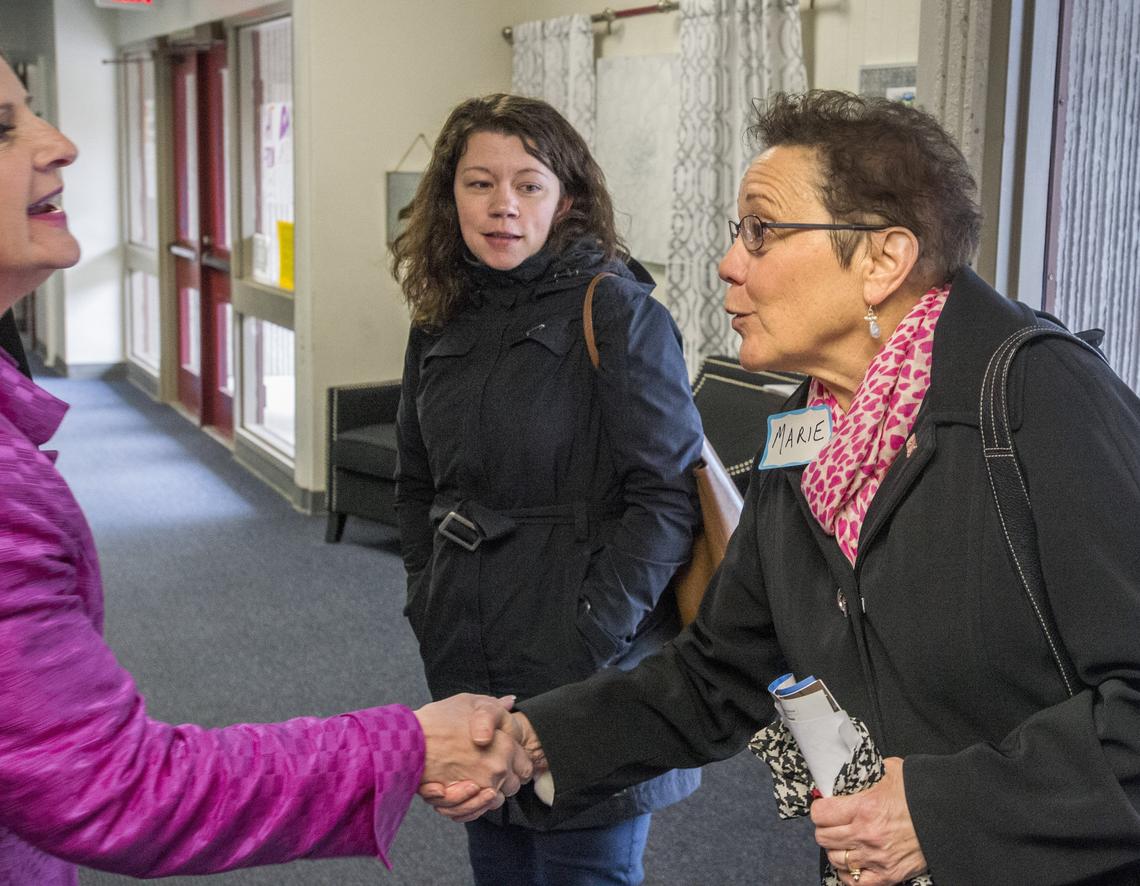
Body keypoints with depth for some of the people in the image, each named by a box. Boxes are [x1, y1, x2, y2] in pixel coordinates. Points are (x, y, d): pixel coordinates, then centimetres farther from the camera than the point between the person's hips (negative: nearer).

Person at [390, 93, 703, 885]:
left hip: (585, 681, -6)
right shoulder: (442, 322, 8)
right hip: (469, 670, 6)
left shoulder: (617, 312, -12)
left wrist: (590, 637, -19)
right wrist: (428, 598, 8)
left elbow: (668, 496, -15)